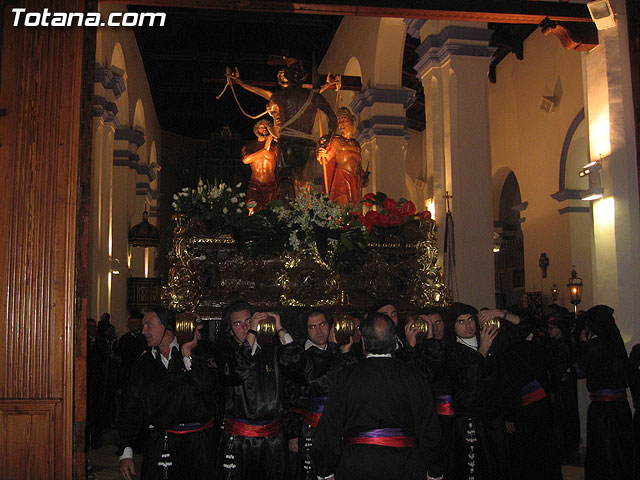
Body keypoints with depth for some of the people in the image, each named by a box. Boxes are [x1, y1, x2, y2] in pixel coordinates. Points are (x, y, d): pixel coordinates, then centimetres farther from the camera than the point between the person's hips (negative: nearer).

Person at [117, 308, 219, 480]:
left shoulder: (198, 357, 1)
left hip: (196, 444, -2)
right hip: (158, 445, 2)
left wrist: (187, 354, -12)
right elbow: (132, 409, 9)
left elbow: (206, 385, -19)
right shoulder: (143, 364, 9)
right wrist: (126, 452, 2)